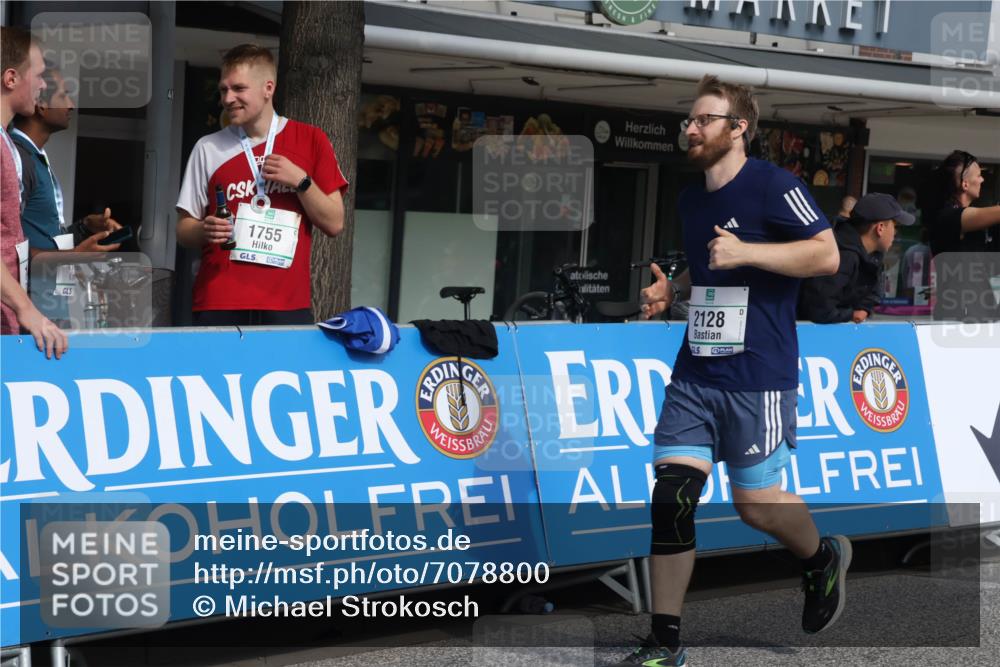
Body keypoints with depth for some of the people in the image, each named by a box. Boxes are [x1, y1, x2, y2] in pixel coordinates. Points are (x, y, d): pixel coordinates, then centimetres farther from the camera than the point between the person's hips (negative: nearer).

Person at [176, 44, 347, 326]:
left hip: (287, 305, 0)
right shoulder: (209, 148, 7)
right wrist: (205, 231, -11)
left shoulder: (310, 141, 6)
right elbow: (183, 230, 11)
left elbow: (334, 224, 5)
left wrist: (300, 181, -10)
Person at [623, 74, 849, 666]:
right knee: (671, 494, -5)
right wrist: (671, 290, 11)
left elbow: (826, 255, -14)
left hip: (758, 378, -6)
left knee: (755, 501, 0)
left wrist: (744, 252, -20)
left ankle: (824, 558, 34)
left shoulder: (772, 184, -9)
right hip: (695, 373, 6)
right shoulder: (691, 199, 15)